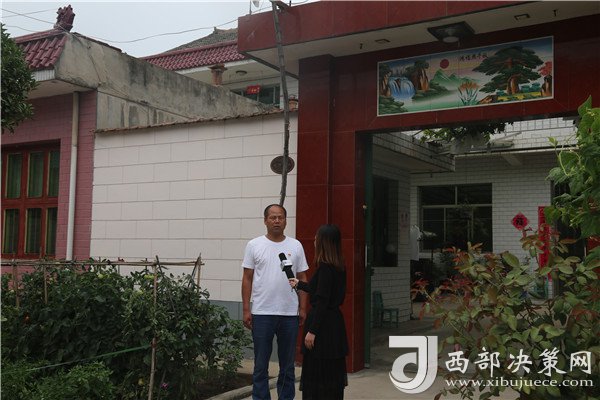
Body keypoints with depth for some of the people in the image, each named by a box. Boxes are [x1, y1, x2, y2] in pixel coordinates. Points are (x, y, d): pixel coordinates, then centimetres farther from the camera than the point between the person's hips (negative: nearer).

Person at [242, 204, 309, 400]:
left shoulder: (295, 246, 5)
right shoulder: (254, 245, 0)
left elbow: (302, 278, 8)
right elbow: (247, 279, 1)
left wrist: (303, 308, 2)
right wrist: (246, 309, -4)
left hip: (290, 314, 2)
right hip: (262, 313, -2)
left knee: (287, 364, 12)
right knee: (261, 364, 6)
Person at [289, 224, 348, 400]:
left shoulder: (325, 267, -17)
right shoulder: (339, 266, 10)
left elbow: (322, 301, -21)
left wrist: (312, 331, -20)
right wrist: (299, 284, 36)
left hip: (323, 325, -9)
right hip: (335, 323, 9)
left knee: (317, 375, -2)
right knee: (333, 372, 15)